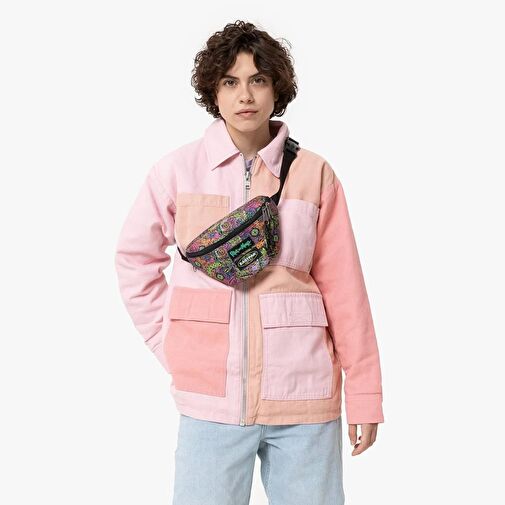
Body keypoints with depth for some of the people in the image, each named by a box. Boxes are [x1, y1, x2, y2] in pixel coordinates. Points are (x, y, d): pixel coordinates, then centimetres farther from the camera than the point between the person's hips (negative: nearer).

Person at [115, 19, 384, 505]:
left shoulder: (314, 173, -1)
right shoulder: (178, 170, -1)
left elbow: (342, 286, -1)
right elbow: (135, 258, 11)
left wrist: (364, 396, -1)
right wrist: (169, 344, 4)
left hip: (304, 396, 0)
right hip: (211, 399, 0)